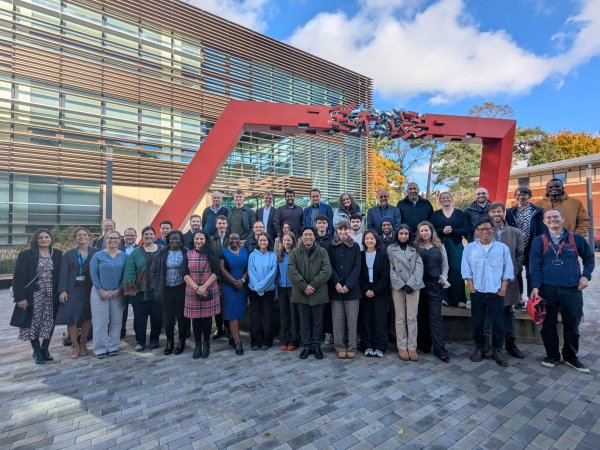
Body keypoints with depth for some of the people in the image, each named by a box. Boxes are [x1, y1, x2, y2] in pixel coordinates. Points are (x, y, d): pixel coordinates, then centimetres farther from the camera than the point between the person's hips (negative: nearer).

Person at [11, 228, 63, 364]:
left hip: (51, 296, 2)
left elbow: (61, 275, 5)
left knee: (49, 323, 8)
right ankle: (37, 351, 22)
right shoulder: (26, 255, -4)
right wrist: (20, 297, -13)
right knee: (33, 323, 5)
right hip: (33, 296, -2)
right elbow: (18, 277, -7)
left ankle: (45, 349, 25)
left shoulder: (58, 254, 3)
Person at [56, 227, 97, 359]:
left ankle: (83, 343, 25)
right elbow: (63, 273, 1)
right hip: (73, 290, 1)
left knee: (87, 317, 6)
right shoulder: (68, 254, 6)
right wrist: (62, 290, -9)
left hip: (90, 290, -1)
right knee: (71, 317, -2)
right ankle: (74, 346, 13)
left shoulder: (96, 253, 1)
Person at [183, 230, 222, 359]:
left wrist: (204, 286, -14)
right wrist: (196, 287, -13)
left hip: (209, 291, -1)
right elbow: (185, 274, -1)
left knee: (207, 317, 6)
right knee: (195, 318, 7)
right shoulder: (189, 254, 5)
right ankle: (198, 344, 23)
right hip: (192, 291, 1)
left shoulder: (212, 254, 1)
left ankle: (206, 343, 23)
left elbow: (216, 272, -5)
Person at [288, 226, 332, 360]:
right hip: (301, 293, 1)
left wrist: (313, 285, -17)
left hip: (318, 293, 0)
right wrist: (304, 286, -17)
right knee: (304, 322, 12)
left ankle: (317, 346, 27)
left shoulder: (322, 252, 1)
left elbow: (327, 271, -9)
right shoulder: (294, 253, 2)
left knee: (318, 322, 12)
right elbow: (292, 271, -9)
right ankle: (306, 346, 26)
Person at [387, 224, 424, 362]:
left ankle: (412, 347, 10)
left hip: (413, 286, 1)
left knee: (412, 317, 2)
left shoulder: (415, 249, 8)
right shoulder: (390, 249, 5)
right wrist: (401, 284, -11)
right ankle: (402, 347, 13)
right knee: (400, 317, 5)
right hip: (397, 286, 0)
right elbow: (391, 269, -1)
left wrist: (411, 284, -13)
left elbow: (419, 268, -1)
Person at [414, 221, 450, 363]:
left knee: (436, 316, -1)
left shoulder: (440, 247, 8)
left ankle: (440, 349, 4)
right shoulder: (415, 246, 1)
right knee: (421, 315, 9)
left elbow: (445, 265, 12)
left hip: (435, 285, 0)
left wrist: (443, 278, 0)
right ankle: (423, 345, 21)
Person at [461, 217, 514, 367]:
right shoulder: (469, 248, 1)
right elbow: (466, 270, 0)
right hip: (477, 292, 0)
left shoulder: (502, 248, 2)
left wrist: (503, 289, -4)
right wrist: (471, 288, -5)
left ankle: (497, 350, 20)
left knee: (498, 322, 5)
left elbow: (508, 270, 3)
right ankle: (479, 348, 23)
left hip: (497, 292, 0)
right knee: (477, 322, 8)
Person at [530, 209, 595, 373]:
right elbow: (535, 266, -4)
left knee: (572, 325, 11)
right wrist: (535, 287, -12)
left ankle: (571, 357, 29)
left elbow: (589, 258, 18)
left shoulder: (576, 239, 5)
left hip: (572, 289, 1)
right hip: (548, 289, -1)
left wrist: (586, 275, 3)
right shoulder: (539, 241, 0)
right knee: (548, 324, 8)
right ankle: (552, 355, 23)